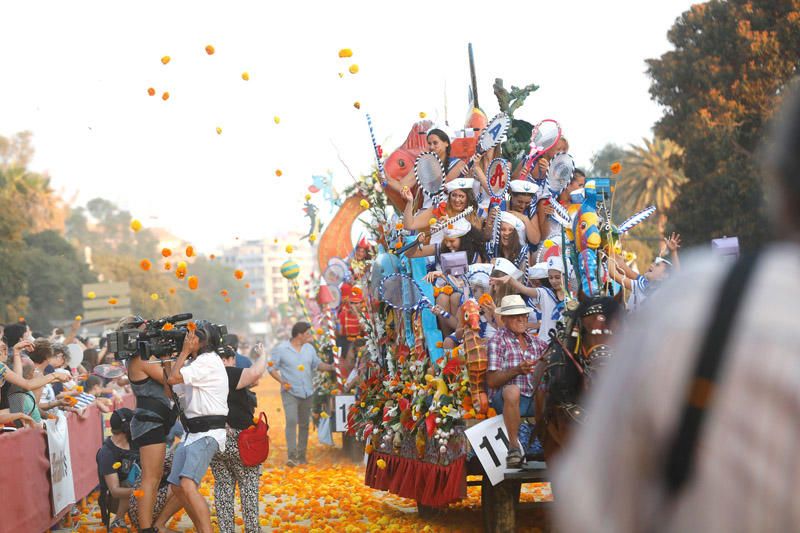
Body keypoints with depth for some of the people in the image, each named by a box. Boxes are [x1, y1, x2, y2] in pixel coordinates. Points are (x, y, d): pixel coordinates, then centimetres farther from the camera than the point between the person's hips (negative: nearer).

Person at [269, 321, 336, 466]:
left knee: (304, 424, 9)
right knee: (291, 422, -18)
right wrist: (282, 381, -18)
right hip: (290, 392, -5)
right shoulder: (281, 349, -7)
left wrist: (332, 367, -2)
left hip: (307, 393, 6)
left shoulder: (309, 348, 9)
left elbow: (318, 364, 15)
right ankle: (291, 456, -20)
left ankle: (301, 455, 17)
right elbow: (272, 369, -3)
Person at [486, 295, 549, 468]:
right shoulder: (497, 341, 1)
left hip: (534, 398, 5)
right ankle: (514, 446, -29)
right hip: (504, 398, -5)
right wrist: (517, 370, -23)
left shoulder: (534, 342, 19)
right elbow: (491, 381, -9)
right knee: (512, 390, -39)